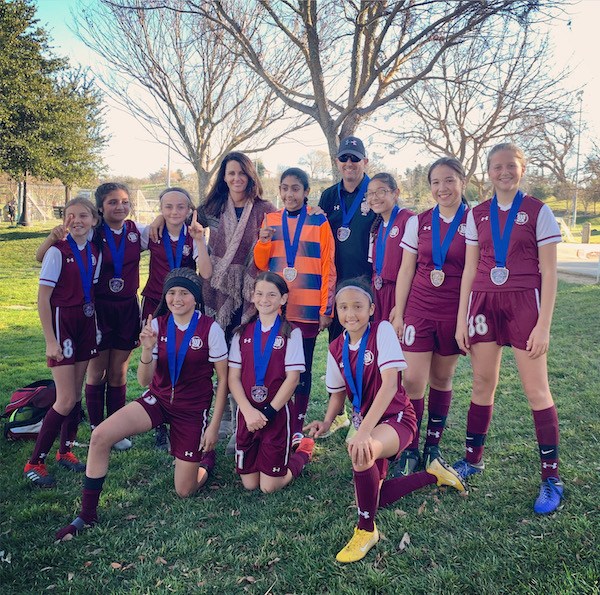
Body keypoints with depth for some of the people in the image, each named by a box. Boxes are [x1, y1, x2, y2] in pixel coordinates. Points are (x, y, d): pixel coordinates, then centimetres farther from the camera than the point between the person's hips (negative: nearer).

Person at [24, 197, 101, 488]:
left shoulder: (94, 252, 6)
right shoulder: (57, 251, -12)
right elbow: (43, 298, -13)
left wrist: (97, 327, 9)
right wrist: (50, 340, -15)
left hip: (86, 324, 6)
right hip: (62, 323, -6)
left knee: (76, 395, 13)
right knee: (67, 400, -8)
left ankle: (66, 451, 29)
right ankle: (34, 463, 5)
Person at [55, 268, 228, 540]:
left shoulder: (210, 329, -15)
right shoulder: (157, 325, -6)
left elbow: (223, 379, -8)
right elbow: (144, 380, -7)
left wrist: (214, 425, -9)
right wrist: (147, 349, -26)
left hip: (192, 410, -3)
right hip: (158, 398, 3)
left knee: (184, 491, 3)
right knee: (100, 436, -21)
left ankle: (207, 457, 37)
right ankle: (87, 514, -4)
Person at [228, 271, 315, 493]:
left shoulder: (291, 333, -5)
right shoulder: (242, 333, 4)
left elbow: (293, 377, -9)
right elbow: (233, 377, 0)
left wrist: (268, 412, -12)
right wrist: (248, 411, -13)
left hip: (277, 413, -3)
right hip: (247, 413, 3)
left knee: (269, 487, 1)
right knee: (249, 484, 8)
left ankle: (303, 454, 27)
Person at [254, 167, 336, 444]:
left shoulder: (319, 223, -1)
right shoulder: (270, 220, 9)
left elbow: (328, 268, -2)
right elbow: (261, 264, 10)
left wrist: (326, 309, -5)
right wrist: (263, 242, -10)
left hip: (307, 309, -3)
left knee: (303, 368, 6)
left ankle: (297, 428, 15)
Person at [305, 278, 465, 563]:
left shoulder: (382, 331, -17)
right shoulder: (336, 349, 0)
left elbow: (390, 384, -26)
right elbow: (338, 393, 12)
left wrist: (364, 431, -34)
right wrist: (326, 423, -8)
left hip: (395, 417, -7)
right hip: (365, 421, 7)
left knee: (361, 451, -38)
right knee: (370, 496, 5)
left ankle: (366, 530, -14)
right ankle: (433, 473, 29)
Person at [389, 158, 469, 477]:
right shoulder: (418, 222, 4)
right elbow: (406, 269, 7)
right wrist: (398, 313, 5)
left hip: (454, 312, -1)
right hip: (419, 309, 1)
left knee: (442, 379, 10)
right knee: (412, 380, -5)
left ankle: (433, 445, 26)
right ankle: (410, 450, 9)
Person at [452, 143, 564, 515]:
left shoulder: (538, 212, -1)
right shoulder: (478, 215, 9)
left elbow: (549, 272, -4)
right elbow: (470, 269, 10)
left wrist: (543, 324, -10)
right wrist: (462, 318, 6)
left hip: (524, 303, -3)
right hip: (484, 303, 3)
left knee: (536, 389, -1)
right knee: (483, 383, 9)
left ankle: (552, 476, 9)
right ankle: (473, 459, 24)